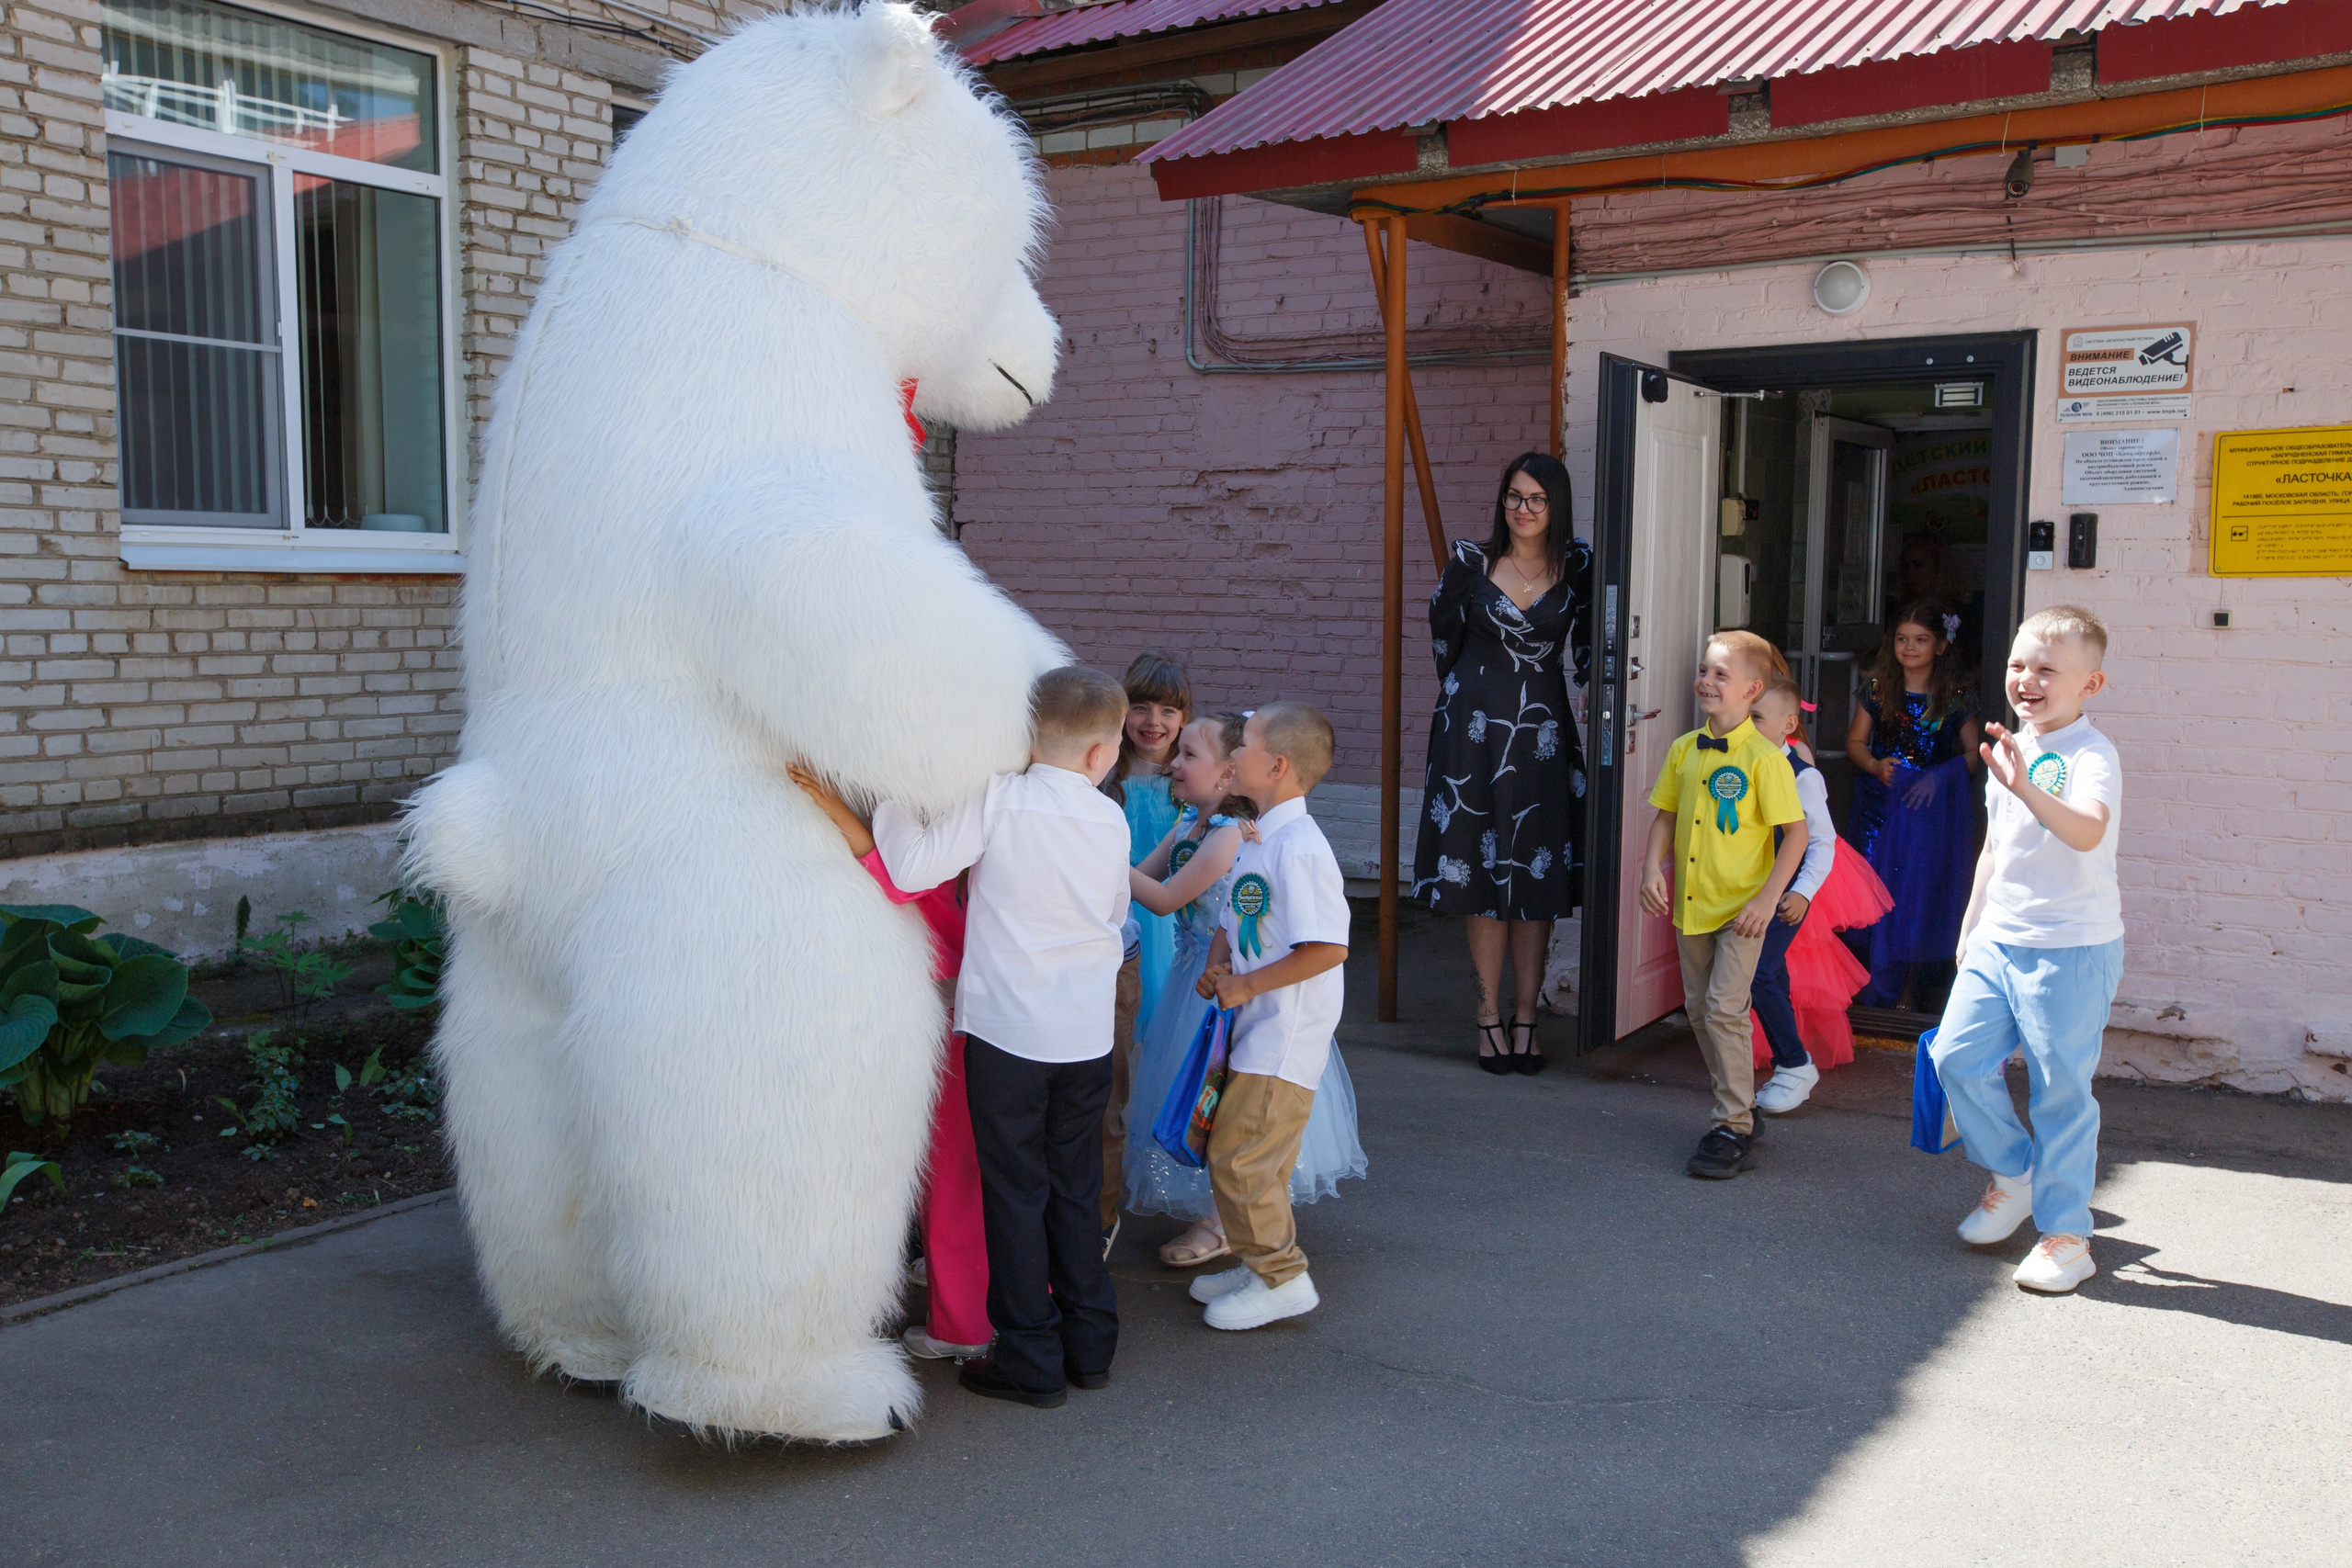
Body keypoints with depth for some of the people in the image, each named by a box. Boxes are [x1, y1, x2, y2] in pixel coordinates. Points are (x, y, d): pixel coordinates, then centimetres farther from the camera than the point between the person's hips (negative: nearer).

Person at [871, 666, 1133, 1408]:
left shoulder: (997, 799, -11)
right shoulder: (1111, 821, 1)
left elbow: (911, 867, -16)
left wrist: (888, 802, -2)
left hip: (1006, 1031, -4)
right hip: (1088, 1033, 4)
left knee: (1016, 1193, 5)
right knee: (1076, 1188, 16)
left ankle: (1031, 1360, 12)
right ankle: (1089, 1344, 24)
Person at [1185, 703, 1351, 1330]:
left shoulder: (1299, 848, -20)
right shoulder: (1255, 840, 11)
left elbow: (1329, 948, -25)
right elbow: (1232, 920, 23)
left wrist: (1247, 984, -19)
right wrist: (1217, 965, 2)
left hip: (1284, 1037, -10)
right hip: (1253, 1029, 10)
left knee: (1237, 1155, -6)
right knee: (1256, 1158, 17)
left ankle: (1282, 1278, 7)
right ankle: (1262, 1263, 31)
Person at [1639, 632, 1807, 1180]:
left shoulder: (1764, 758, -13)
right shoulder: (1683, 750, 5)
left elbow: (1796, 832, -11)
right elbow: (1666, 815, 14)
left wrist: (1767, 899, -15)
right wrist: (1653, 867, -1)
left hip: (1741, 906, -6)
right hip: (1690, 903, 7)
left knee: (1725, 1009, -11)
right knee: (1699, 1010, 13)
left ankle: (1734, 1130, -1)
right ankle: (1738, 1104, 29)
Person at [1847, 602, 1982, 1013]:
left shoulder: (1955, 696, 0)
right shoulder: (1879, 689, 4)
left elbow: (1974, 752, 1)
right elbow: (1855, 740, 9)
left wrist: (1938, 776, -14)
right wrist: (1875, 766, -10)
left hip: (1934, 808, -1)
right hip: (1882, 805, 1)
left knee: (1929, 897, 0)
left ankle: (1929, 993, 14)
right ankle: (1879, 993, 9)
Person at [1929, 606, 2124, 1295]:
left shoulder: (2091, 755, -14)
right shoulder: (2008, 750, 11)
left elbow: (2088, 832, -36)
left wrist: (2024, 787, -50)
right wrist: (1971, 925, 23)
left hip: (2071, 950, -7)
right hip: (1998, 941, 7)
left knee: (2061, 1091, -1)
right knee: (1957, 1056, 4)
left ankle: (2066, 1235, 12)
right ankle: (2012, 1174, 27)